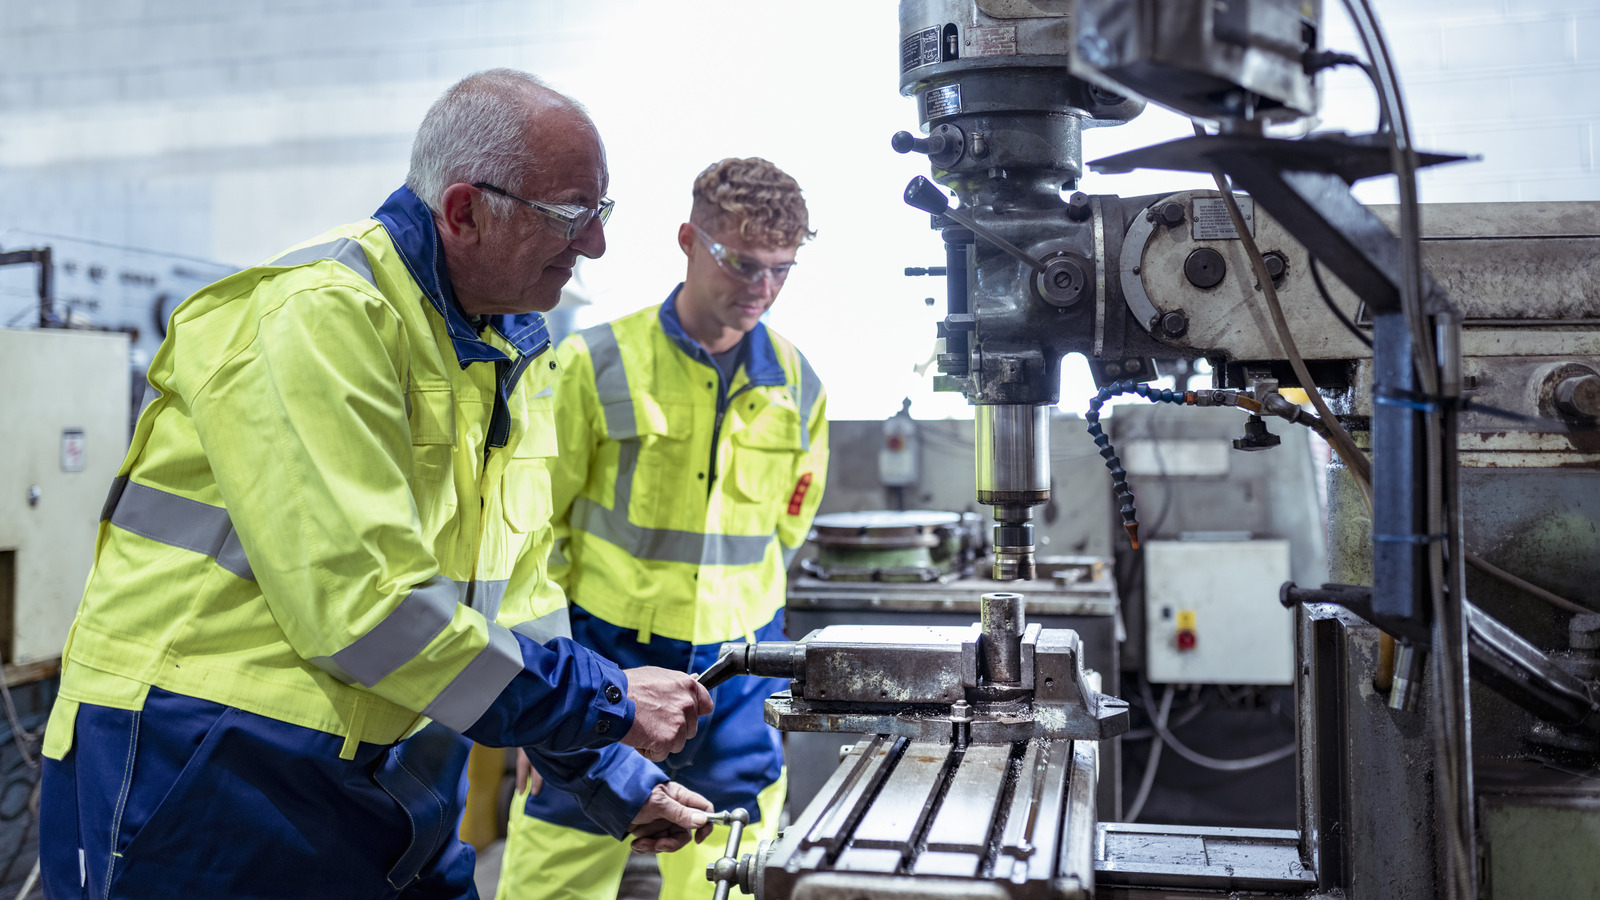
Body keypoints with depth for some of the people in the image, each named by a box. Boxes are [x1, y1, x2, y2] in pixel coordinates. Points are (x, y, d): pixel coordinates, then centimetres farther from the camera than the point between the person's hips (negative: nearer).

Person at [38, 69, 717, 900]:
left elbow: (516, 597, 12)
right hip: (211, 769, -7)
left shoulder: (512, 349, 8)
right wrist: (609, 704, -18)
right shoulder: (315, 313, -19)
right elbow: (361, 602, -25)